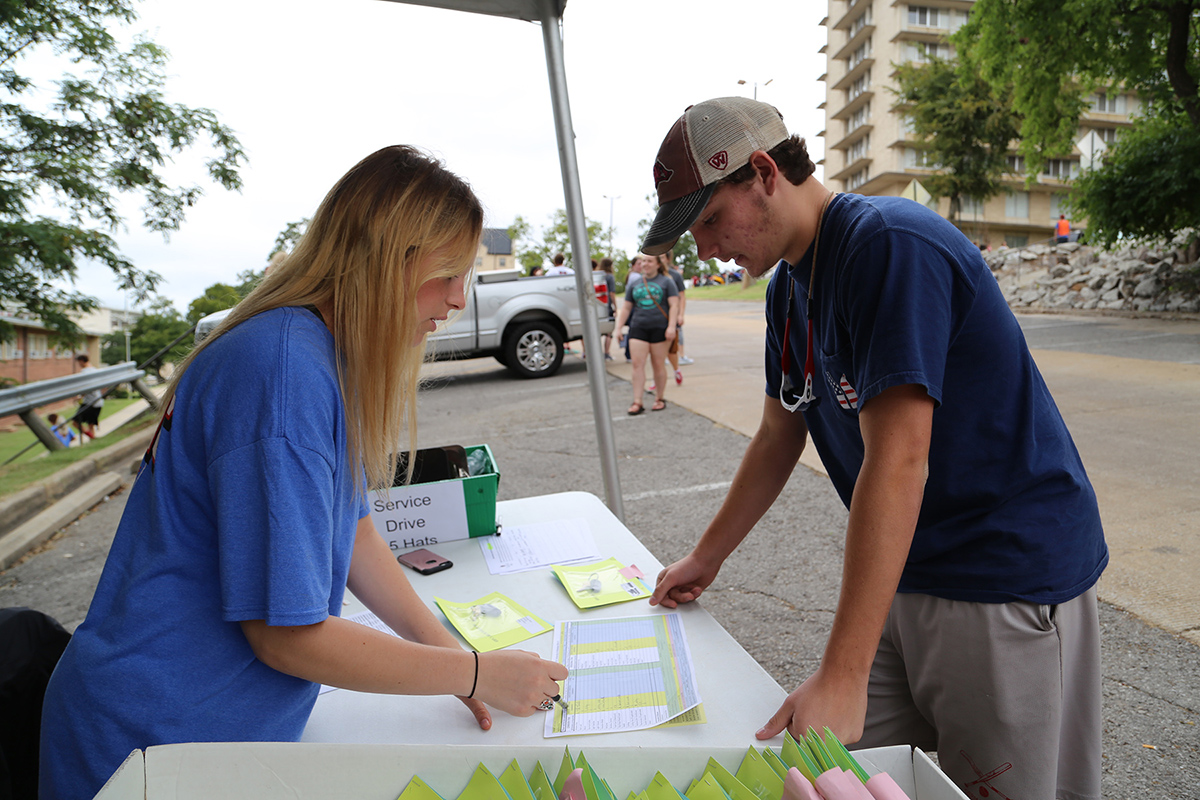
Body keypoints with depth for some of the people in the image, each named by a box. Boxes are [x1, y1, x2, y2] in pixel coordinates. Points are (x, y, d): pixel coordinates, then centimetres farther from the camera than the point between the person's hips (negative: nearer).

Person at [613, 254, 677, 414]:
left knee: (658, 365, 3)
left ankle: (659, 399, 17)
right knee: (637, 364, -6)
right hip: (638, 328, 3)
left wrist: (671, 326, -12)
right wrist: (618, 327, 10)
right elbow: (626, 308, 17)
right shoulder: (634, 284, 14)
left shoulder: (666, 281, 5)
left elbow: (674, 305, -1)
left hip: (659, 329, -3)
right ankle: (637, 402, -5)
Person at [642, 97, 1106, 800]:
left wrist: (842, 676, -28)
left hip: (1010, 577, -7)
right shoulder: (789, 286, 7)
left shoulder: (891, 245, -22)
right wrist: (707, 556, 18)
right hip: (906, 575, 8)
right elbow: (778, 438, 14)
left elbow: (897, 462, -29)